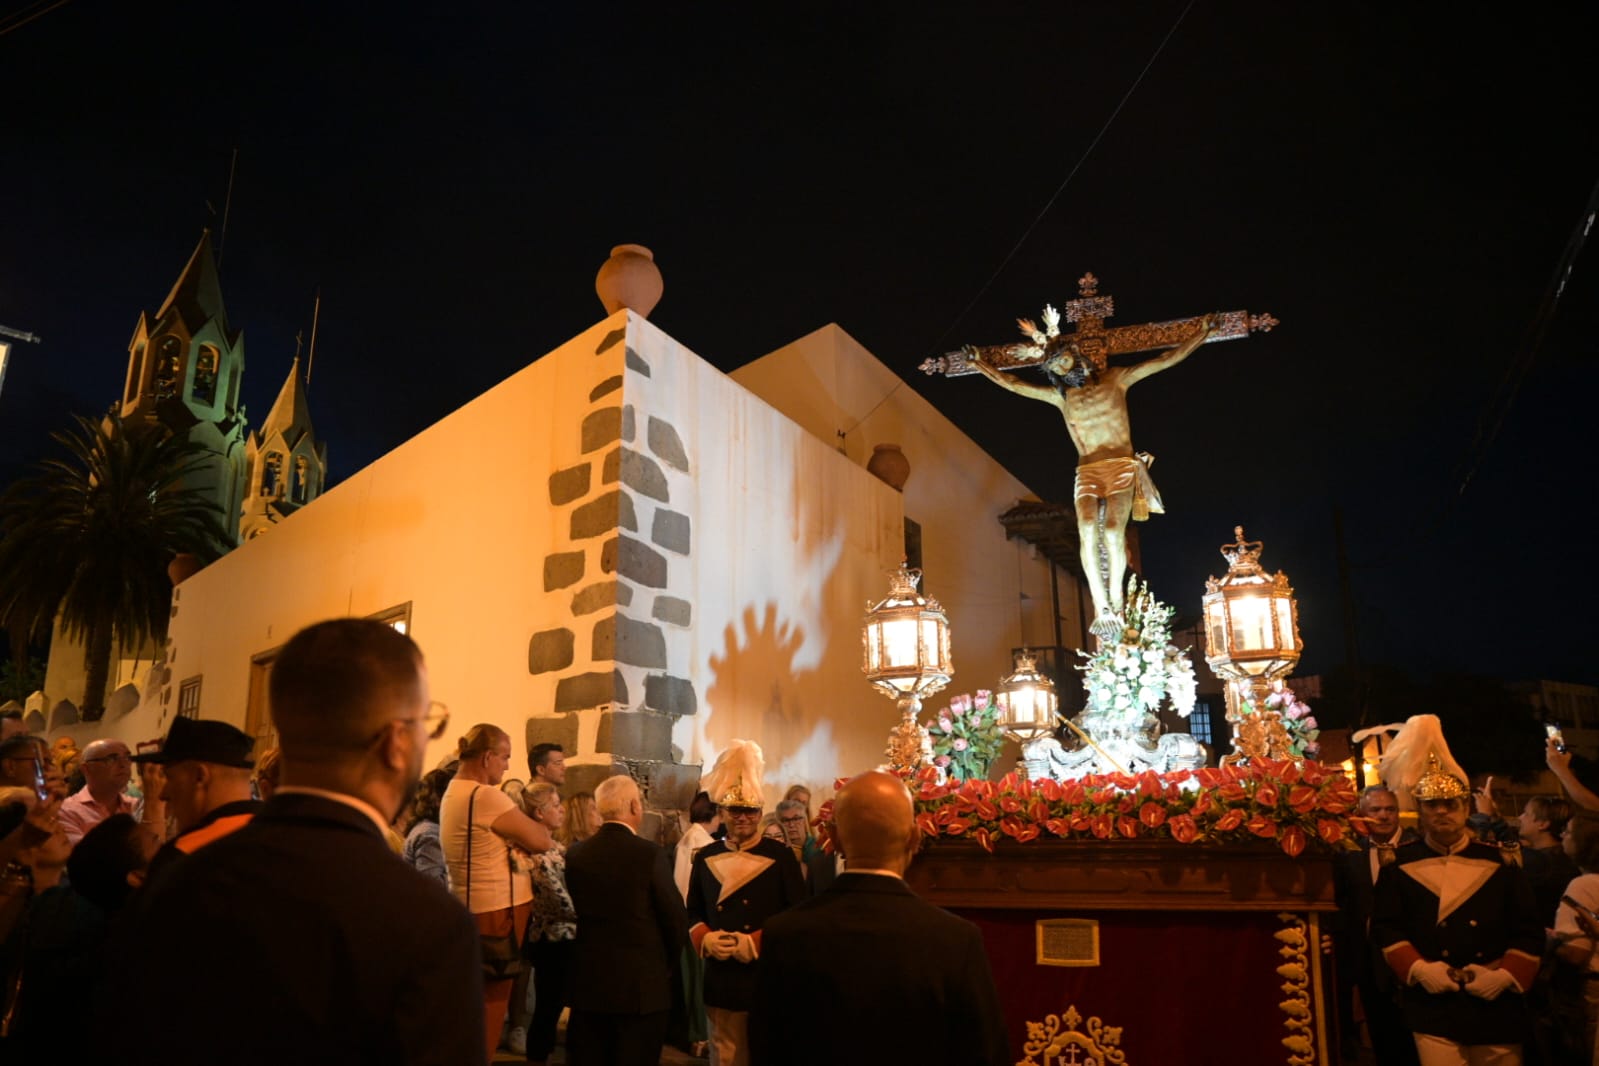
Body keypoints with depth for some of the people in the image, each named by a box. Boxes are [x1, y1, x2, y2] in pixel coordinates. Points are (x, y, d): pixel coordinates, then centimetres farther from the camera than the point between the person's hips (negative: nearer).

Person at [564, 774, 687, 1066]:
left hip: (589, 979, 4)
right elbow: (674, 916, -8)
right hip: (641, 981, -4)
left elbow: (580, 910, 8)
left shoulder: (576, 853, -1)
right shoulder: (650, 854, -15)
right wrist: (669, 962, 10)